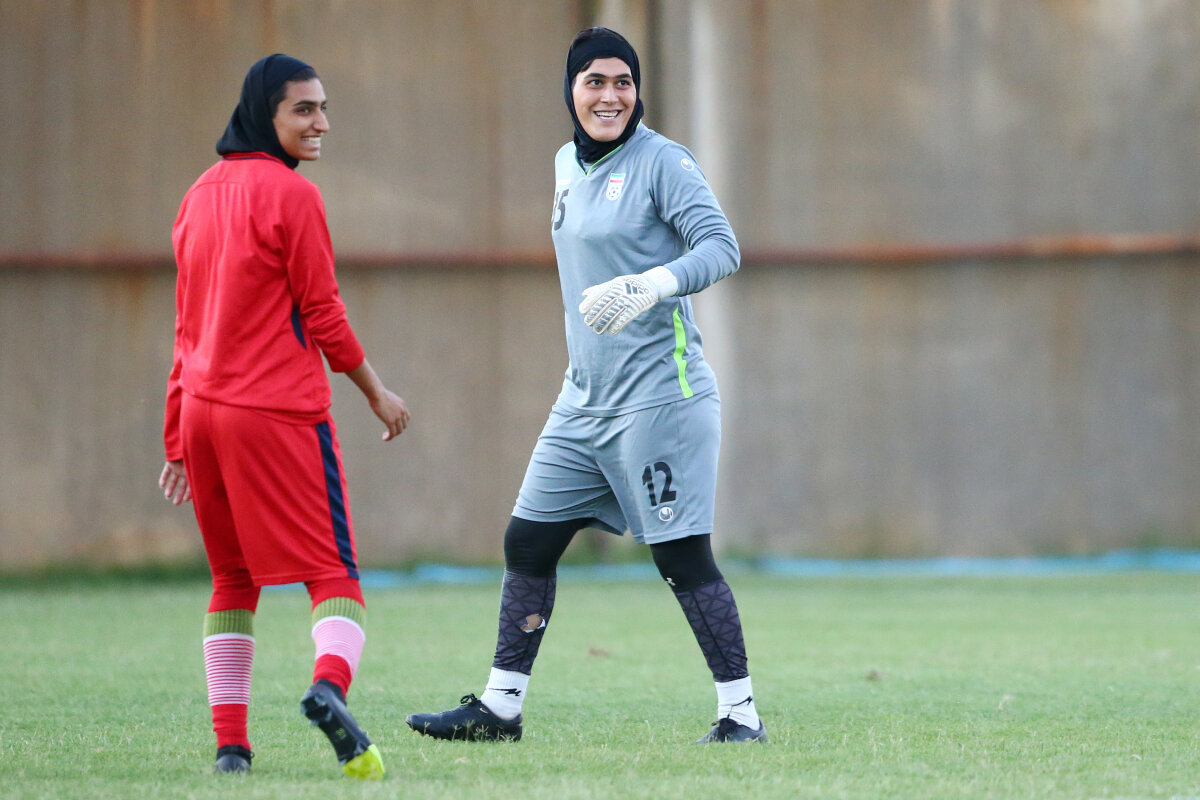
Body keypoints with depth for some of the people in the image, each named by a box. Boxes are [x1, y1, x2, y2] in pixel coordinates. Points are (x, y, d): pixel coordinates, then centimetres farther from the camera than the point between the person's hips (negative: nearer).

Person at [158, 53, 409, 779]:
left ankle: (230, 743, 9)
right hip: (280, 414, -7)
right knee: (335, 573, -6)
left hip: (203, 411, 7)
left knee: (233, 577, 17)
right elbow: (322, 314, -6)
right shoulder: (291, 194, -8)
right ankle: (330, 684, -35)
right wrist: (378, 393, 7)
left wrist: (179, 439, 22)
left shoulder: (201, 196, 15)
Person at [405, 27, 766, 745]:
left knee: (683, 556, -8)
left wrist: (647, 287, -32)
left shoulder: (662, 161, -9)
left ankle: (742, 713, -1)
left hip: (659, 395, -8)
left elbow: (721, 246, -17)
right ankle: (500, 706, 16)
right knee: (528, 541, 7)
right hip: (584, 402, 8)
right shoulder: (568, 166, 14)